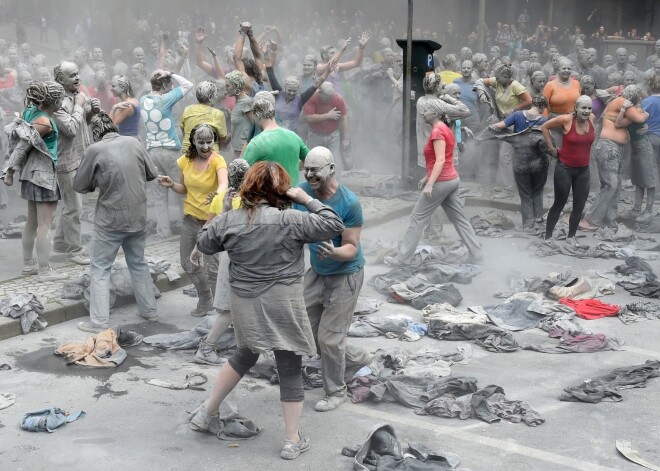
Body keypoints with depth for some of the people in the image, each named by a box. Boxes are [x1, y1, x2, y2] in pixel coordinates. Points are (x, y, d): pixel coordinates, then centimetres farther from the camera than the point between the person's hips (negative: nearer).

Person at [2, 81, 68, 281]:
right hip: (43, 173, -9)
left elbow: (20, 140, 9)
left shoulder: (32, 112, 6)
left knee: (32, 222, 16)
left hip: (34, 172, 9)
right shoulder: (45, 122, -20)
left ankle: (28, 264, 26)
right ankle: (44, 271, 0)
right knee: (44, 225, -4)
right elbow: (22, 145, -19)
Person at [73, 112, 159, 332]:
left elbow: (79, 186, -3)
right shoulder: (134, 143, -1)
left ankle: (99, 321, 5)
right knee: (138, 263, 21)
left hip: (111, 220, -5)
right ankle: (149, 310, 29)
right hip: (138, 217, 5)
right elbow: (152, 173, 10)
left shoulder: (95, 150, -13)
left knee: (100, 269, 7)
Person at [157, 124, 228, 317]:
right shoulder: (185, 160, 0)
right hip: (191, 216, 6)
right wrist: (171, 184, -7)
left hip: (213, 218, -6)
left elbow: (224, 182, -36)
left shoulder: (217, 160, -15)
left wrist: (219, 193, -57)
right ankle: (205, 298, 35)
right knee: (187, 262, 14)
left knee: (212, 265, -6)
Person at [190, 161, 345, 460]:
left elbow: (204, 245, 15)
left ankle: (207, 413, 37)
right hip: (282, 304, -4)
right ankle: (293, 441, 16)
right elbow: (334, 226, -8)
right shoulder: (290, 220, -13)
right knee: (290, 369, 7)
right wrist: (306, 199, -3)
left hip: (245, 303, 5)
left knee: (245, 355, 27)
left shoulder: (228, 221, -2)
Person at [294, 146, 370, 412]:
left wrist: (334, 252, -43)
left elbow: (352, 248, -21)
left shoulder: (349, 203, -24)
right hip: (317, 272, 6)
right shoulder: (303, 191, -10)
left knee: (329, 337, -3)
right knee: (306, 331, 10)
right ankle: (356, 358, 32)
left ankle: (336, 392, 20)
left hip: (345, 275, -6)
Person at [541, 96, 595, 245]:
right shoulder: (566, 119, -18)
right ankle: (548, 236, 18)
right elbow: (545, 127, -5)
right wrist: (552, 148, -5)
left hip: (583, 170, 5)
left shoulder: (592, 118, -4)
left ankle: (571, 236, 30)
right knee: (559, 204, 5)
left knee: (579, 206, 12)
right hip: (565, 169, -4)